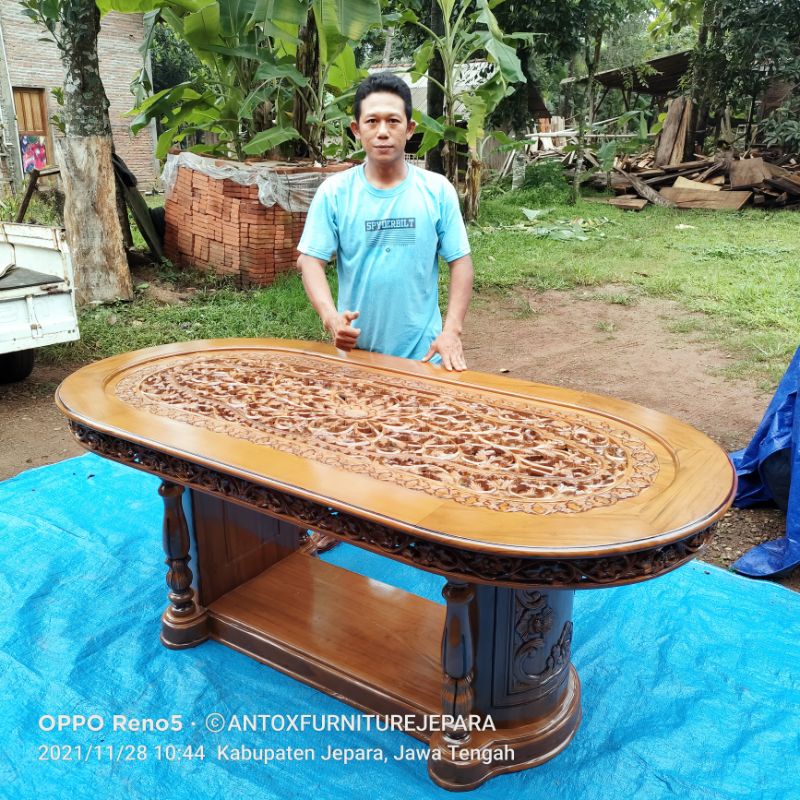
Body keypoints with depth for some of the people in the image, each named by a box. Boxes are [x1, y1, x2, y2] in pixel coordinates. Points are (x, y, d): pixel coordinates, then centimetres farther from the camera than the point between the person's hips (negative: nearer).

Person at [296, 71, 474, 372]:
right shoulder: (334, 192, -3)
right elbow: (310, 260, -5)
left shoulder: (438, 190, -2)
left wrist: (452, 330, -11)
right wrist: (330, 317, -23)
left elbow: (460, 262, -1)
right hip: (355, 350, 0)